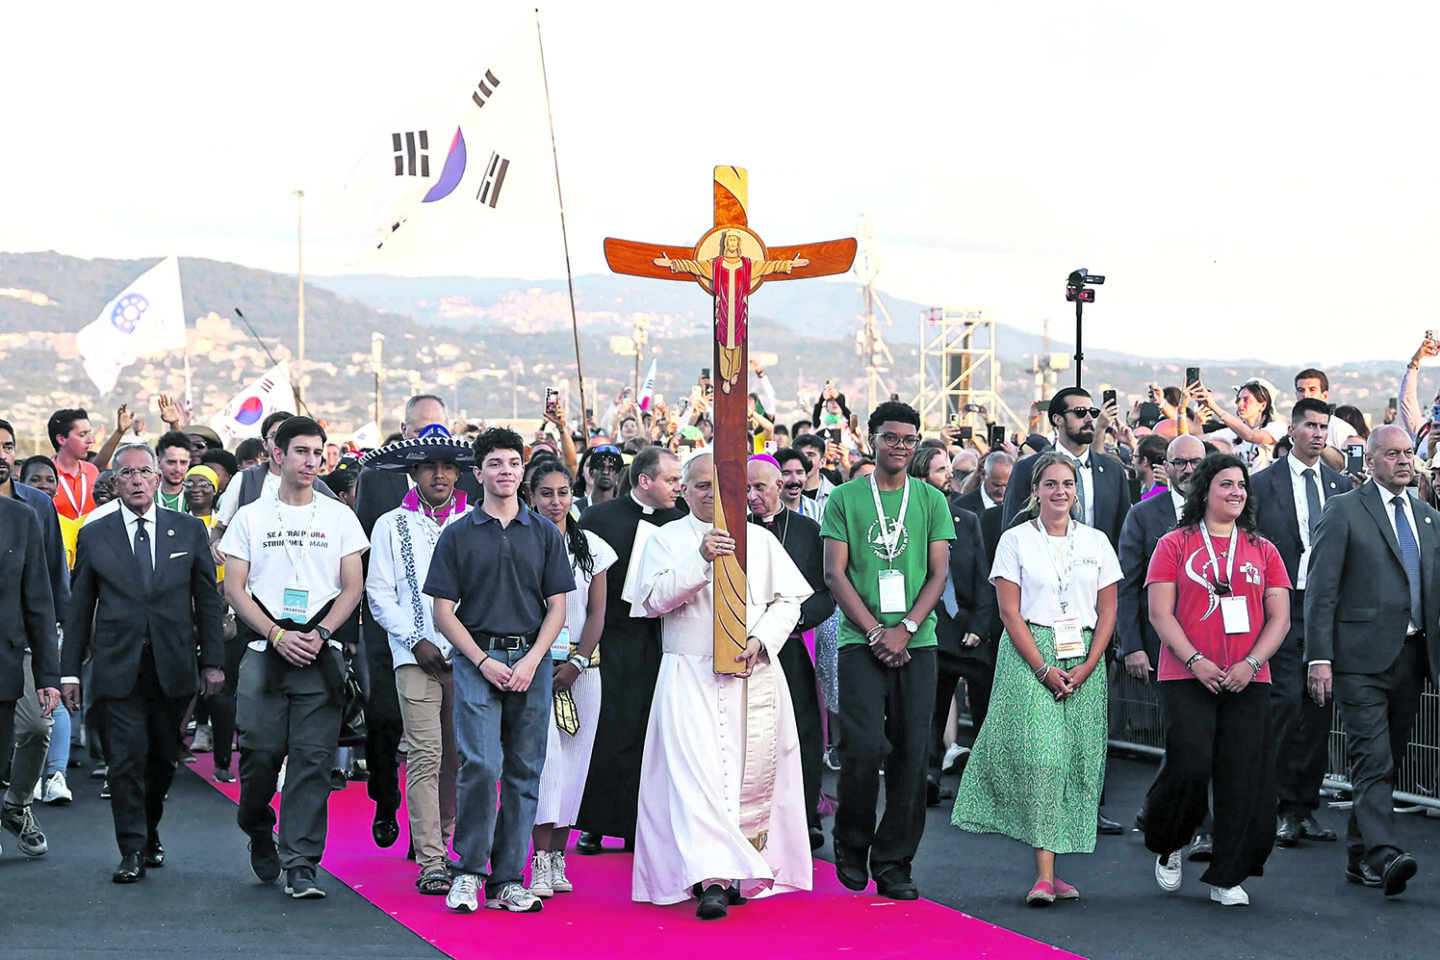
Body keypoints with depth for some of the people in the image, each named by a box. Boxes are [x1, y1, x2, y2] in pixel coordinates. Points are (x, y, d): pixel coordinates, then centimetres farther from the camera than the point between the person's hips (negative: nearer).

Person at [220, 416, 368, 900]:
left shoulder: (339, 516, 9)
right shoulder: (250, 516, 7)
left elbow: (352, 588, 7)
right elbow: (234, 588, 3)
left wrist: (319, 634, -8)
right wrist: (277, 635, -9)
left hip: (320, 657, 0)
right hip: (264, 654, 0)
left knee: (312, 760, -5)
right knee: (260, 752, -1)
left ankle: (300, 865, -2)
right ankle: (259, 832, 28)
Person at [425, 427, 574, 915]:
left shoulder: (545, 534, 10)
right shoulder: (458, 536, 5)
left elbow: (557, 607, 7)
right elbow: (443, 611, 3)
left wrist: (531, 661, -6)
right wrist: (483, 661, -8)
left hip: (531, 664, 2)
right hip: (477, 660, -2)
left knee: (524, 772, 2)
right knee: (481, 765, -14)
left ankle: (508, 879, 9)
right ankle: (468, 871, 1)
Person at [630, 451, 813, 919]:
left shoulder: (760, 539, 13)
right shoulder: (667, 539, 7)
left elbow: (789, 599, 8)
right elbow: (656, 598, -6)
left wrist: (760, 642, -9)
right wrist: (701, 559, -19)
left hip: (755, 675, 3)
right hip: (691, 678, -3)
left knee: (753, 774, 1)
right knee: (697, 771, -15)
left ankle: (742, 871, 11)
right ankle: (712, 879, -23)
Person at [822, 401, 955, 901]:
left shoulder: (932, 500, 11)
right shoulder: (845, 498, 6)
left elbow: (939, 573, 6)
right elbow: (835, 573, 1)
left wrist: (906, 629, -8)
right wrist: (875, 632, -8)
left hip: (917, 643, 2)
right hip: (861, 641, -2)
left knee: (911, 752, -1)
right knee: (863, 746, -12)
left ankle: (893, 863, 7)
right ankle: (851, 845, 11)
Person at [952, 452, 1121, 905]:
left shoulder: (1096, 542, 11)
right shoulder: (1016, 540, 3)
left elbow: (1107, 611, 9)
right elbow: (1010, 612, -3)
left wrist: (1087, 666, -5)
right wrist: (1044, 669, -12)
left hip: (1084, 660, 3)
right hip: (1029, 656, -3)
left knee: (1076, 761, -1)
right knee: (1039, 757, -15)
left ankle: (1053, 868, 5)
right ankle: (1044, 875, -17)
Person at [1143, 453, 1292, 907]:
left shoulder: (1262, 550, 12)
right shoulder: (1174, 545, 3)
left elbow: (1279, 618, 8)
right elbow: (1160, 613, -3)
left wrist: (1251, 663, -8)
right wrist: (1196, 662, -14)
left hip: (1248, 681, 3)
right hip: (1186, 678, -3)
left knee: (1244, 778, -2)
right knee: (1190, 767, -12)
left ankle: (1227, 877, 9)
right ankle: (1167, 845, 17)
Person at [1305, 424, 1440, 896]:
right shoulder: (1344, 510, -2)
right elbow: (1320, 589, -6)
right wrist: (1319, 657, -14)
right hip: (1362, 658, -6)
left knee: (1387, 762, 10)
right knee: (1372, 760, -14)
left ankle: (1360, 855, 18)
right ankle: (1385, 854, -21)